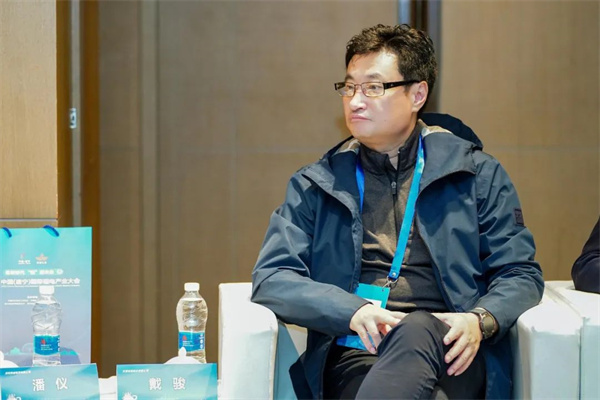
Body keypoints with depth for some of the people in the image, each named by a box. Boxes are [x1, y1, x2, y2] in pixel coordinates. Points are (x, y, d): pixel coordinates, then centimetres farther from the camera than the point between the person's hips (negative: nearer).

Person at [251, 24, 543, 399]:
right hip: (355, 354, -1)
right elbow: (271, 278, 7)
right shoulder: (315, 185, 17)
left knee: (417, 330, -38)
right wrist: (353, 311, -12)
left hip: (447, 351, 1)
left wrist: (480, 320, -11)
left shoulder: (477, 174, 15)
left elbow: (521, 273, 13)